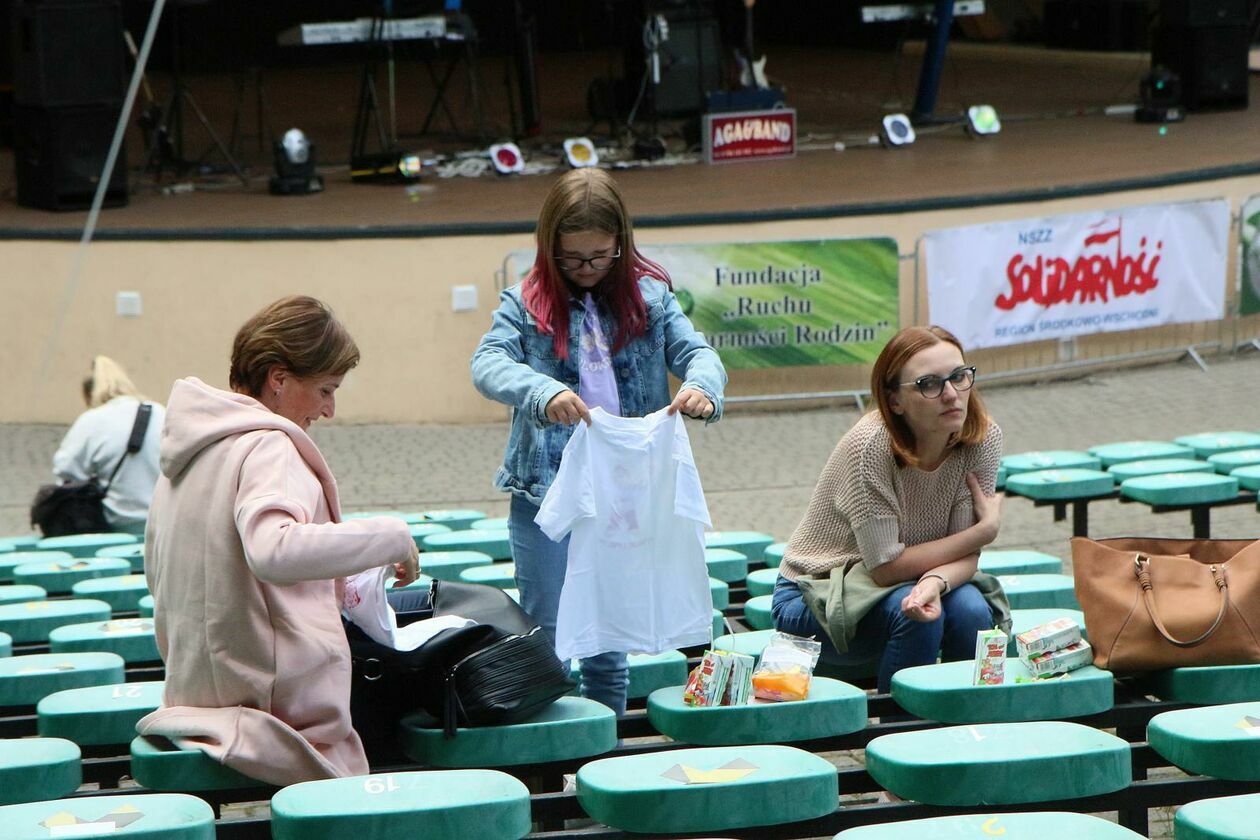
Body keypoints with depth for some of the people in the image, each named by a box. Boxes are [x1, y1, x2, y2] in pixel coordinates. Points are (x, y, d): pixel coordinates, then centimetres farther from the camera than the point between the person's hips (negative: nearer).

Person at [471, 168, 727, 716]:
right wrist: (541, 392, -36)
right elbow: (488, 362, -15)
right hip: (546, 488, -2)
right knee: (545, 635, 0)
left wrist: (701, 386, -26)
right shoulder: (526, 305, -1)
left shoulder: (648, 297, 7)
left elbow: (695, 351, -1)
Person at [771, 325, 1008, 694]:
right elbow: (887, 565, -24)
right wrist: (984, 530, -19)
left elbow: (965, 555, -13)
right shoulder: (872, 445, -28)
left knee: (972, 611, -25)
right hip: (815, 598, -4)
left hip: (910, 580, 4)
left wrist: (936, 582, -36)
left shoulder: (983, 437, -13)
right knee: (913, 614, -31)